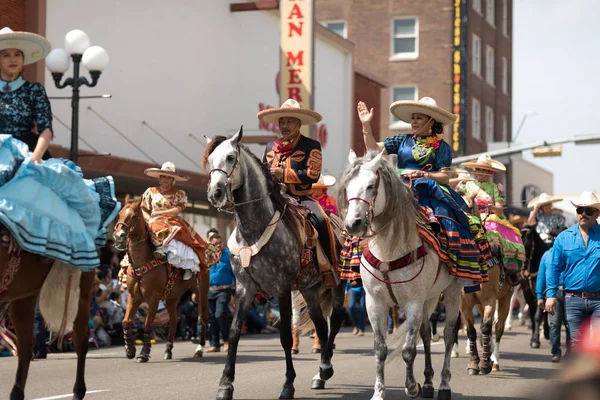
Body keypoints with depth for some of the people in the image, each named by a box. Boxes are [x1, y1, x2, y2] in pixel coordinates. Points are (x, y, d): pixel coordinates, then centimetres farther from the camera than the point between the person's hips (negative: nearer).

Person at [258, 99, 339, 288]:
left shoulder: (311, 146, 1)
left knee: (321, 220, -31)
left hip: (301, 198, -4)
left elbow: (312, 174, -11)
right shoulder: (270, 147, 17)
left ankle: (328, 270, -20)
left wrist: (284, 174, -17)